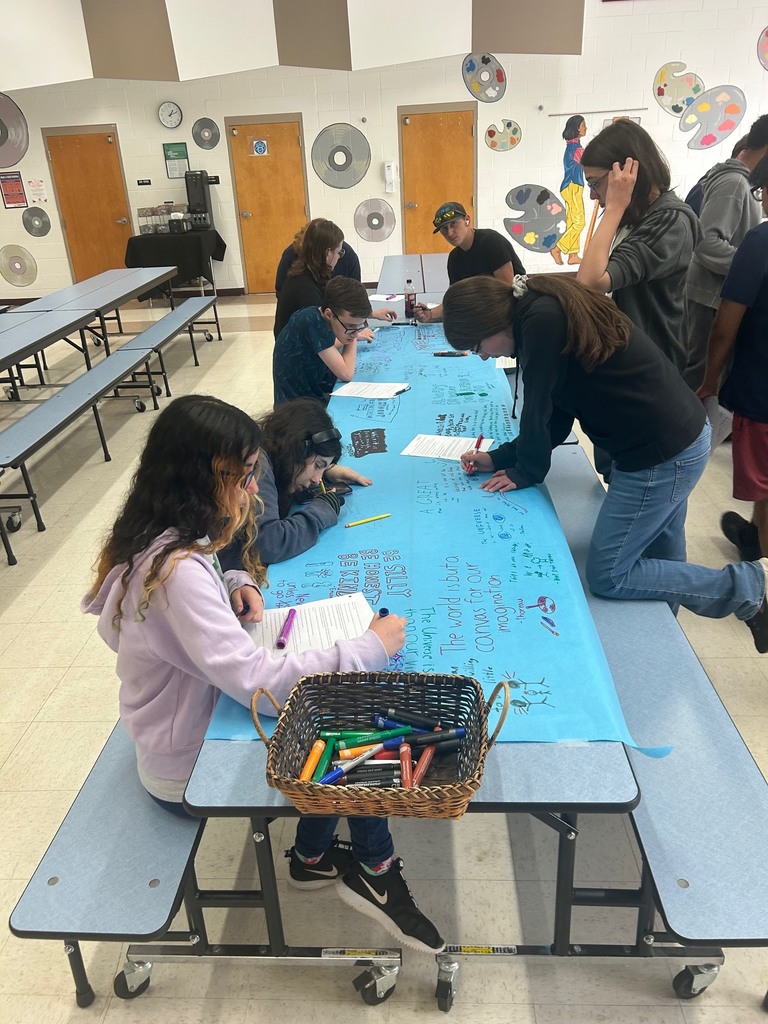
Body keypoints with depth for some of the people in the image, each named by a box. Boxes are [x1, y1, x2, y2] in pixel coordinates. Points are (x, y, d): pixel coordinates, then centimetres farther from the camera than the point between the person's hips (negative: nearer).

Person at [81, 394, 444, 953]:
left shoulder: (170, 540, -4)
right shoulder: (178, 571, -34)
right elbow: (257, 680, -36)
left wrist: (236, 585, -6)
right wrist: (369, 648, -28)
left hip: (196, 727, 8)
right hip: (191, 773, -8)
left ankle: (315, 856, 18)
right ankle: (373, 871, 19)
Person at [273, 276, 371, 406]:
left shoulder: (322, 318, -2)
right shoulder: (311, 321, -21)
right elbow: (346, 373, -20)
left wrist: (352, 337, 3)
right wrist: (353, 338, -8)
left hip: (319, 397, 7)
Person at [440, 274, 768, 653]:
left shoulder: (542, 322, -21)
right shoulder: (546, 309, 10)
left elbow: (538, 411, -14)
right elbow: (556, 415, 13)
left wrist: (525, 473, 2)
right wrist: (498, 458, 13)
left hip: (662, 454, -10)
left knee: (607, 576, 0)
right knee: (661, 557, 23)